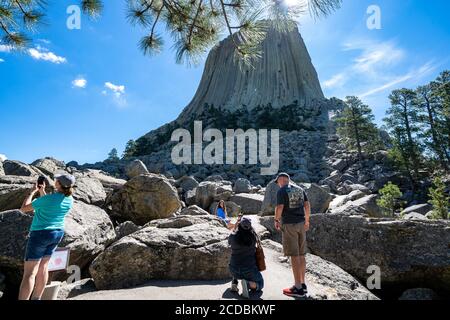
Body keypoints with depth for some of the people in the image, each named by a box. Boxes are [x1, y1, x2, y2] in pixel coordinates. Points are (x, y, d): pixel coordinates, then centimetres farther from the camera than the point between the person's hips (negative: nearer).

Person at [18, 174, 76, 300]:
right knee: (43, 267, 18)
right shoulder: (69, 200, -2)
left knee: (29, 273, -1)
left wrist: (33, 192, 0)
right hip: (57, 234, 7)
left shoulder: (48, 199, -23)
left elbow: (24, 209, -9)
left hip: (41, 234, -7)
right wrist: (42, 191, 13)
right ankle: (36, 298, 27)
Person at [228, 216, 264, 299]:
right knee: (260, 284, 24)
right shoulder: (253, 236, -13)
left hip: (234, 271, 2)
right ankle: (248, 284, -9)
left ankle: (234, 282, 15)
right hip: (249, 270, -2)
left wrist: (236, 223, 16)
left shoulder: (233, 236, -12)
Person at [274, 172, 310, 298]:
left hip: (289, 224, -7)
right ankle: (302, 284, 20)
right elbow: (307, 205, 10)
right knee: (301, 255, 12)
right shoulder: (300, 189, 11)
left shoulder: (281, 191, -9)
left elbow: (279, 207, -17)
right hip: (301, 223, 7)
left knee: (294, 256, -3)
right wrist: (307, 220, 20)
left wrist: (276, 220, -1)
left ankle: (298, 288, 1)